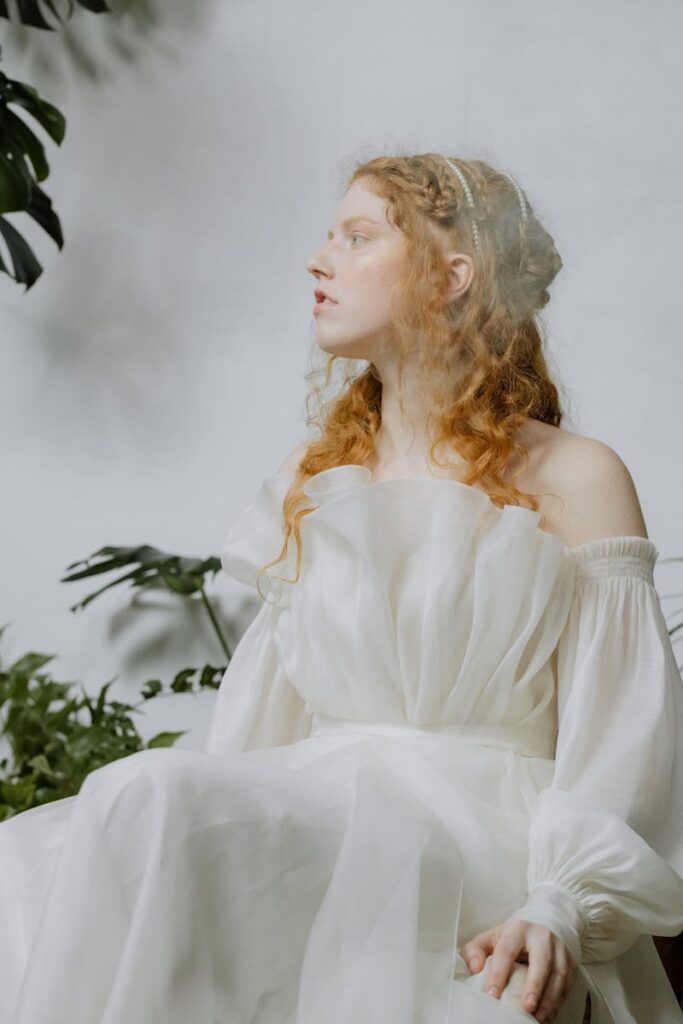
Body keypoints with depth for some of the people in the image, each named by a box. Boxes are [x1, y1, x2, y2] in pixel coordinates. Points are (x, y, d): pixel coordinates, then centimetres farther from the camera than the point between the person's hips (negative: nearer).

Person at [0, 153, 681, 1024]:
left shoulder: (574, 480, 4)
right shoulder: (310, 476, 21)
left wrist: (561, 910, -19)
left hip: (483, 851, -4)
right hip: (316, 825, 4)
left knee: (156, 798, -31)